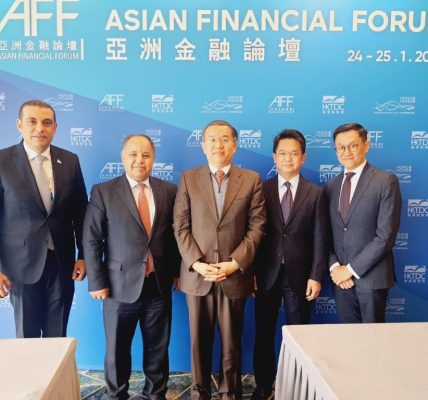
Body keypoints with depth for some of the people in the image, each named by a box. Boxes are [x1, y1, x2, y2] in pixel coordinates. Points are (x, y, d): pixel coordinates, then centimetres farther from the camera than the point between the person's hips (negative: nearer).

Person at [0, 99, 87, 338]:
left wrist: (83, 255, 4)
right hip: (23, 264, -2)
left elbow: (81, 212, 6)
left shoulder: (70, 161, 1)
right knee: (27, 337, 13)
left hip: (62, 262, 2)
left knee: (58, 336, 14)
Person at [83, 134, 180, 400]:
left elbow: (175, 234, 8)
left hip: (159, 285, 2)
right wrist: (97, 282, -8)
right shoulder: (103, 192, -4)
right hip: (121, 285, -2)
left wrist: (177, 271, 4)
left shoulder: (169, 190, 3)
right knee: (117, 349, 15)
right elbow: (91, 240, -5)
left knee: (158, 348, 15)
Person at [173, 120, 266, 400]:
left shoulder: (252, 180, 2)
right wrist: (196, 263, -11)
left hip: (235, 275, 0)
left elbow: (256, 227, -2)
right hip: (197, 274, 1)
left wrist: (235, 263, -11)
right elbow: (181, 227, 0)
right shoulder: (188, 179, 4)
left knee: (231, 342, 12)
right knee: (199, 340, 12)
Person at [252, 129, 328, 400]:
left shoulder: (316, 193, 1)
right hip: (267, 275, 1)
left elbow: (320, 239, -1)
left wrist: (316, 276, -6)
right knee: (264, 334, 11)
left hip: (299, 276, 0)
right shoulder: (262, 189, 1)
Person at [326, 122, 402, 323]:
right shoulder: (331, 186, 10)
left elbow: (386, 235, -13)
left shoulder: (386, 181, -6)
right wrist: (335, 267, -6)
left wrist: (351, 269, -13)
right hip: (340, 277, 5)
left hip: (371, 277, -4)